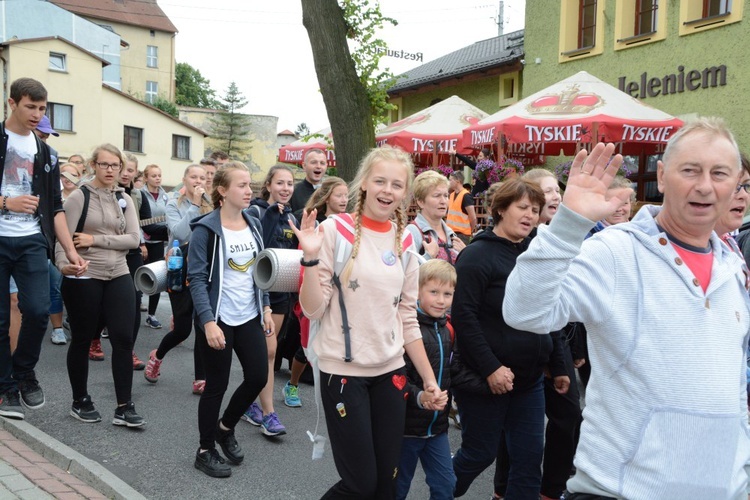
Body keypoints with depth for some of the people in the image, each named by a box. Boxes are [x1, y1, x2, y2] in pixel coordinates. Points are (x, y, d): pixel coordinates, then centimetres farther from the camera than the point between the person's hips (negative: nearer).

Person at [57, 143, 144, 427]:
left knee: (124, 339, -2)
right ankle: (80, 402, 25)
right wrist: (63, 264, -31)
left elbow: (133, 240, -2)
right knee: (82, 340, 8)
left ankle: (124, 408, 5)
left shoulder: (125, 200, 8)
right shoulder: (78, 197, -4)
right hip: (83, 278, -3)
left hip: (118, 277, 4)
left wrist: (95, 240, -13)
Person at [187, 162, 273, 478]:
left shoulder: (253, 224, 7)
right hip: (218, 319, -6)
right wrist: (208, 322, -23)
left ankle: (225, 428, 32)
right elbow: (197, 279, -16)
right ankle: (205, 452, 22)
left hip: (250, 316, 6)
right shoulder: (206, 230, -12)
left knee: (258, 378, 6)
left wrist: (266, 308, 10)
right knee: (217, 385, 3)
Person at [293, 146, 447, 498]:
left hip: (390, 371, 5)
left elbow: (407, 319, 11)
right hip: (343, 370, -5)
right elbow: (312, 309, -11)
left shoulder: (405, 241, 6)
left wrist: (430, 380, 10)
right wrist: (311, 258, -25)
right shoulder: (335, 229, -9)